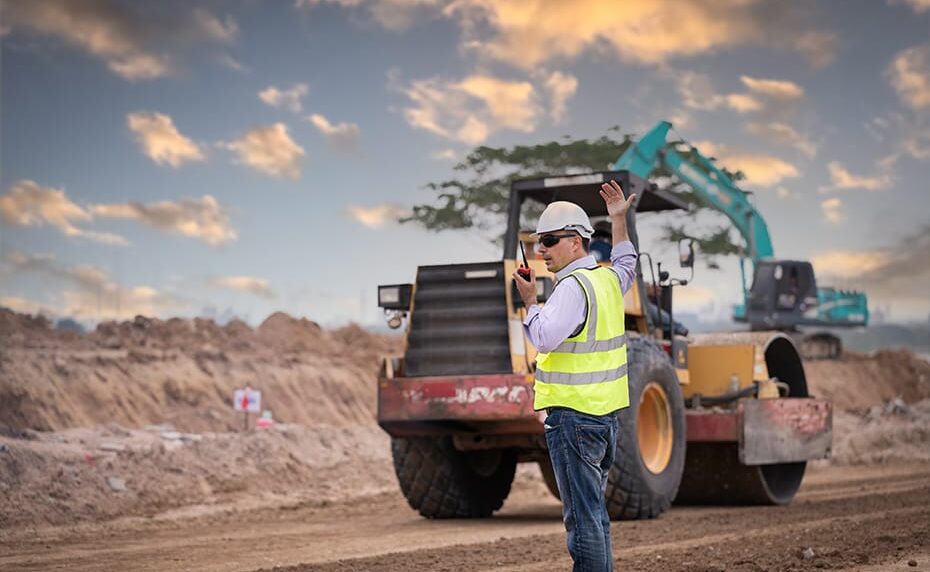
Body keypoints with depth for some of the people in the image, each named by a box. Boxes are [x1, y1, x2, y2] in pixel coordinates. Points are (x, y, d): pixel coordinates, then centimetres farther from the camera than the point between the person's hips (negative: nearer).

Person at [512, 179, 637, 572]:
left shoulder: (573, 286, -15)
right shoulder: (608, 278, 12)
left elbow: (544, 338, -24)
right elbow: (625, 265, 37)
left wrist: (529, 302, -10)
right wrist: (619, 220, 39)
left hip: (572, 415, -10)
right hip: (607, 413, 10)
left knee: (581, 515, -8)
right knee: (596, 512, 16)